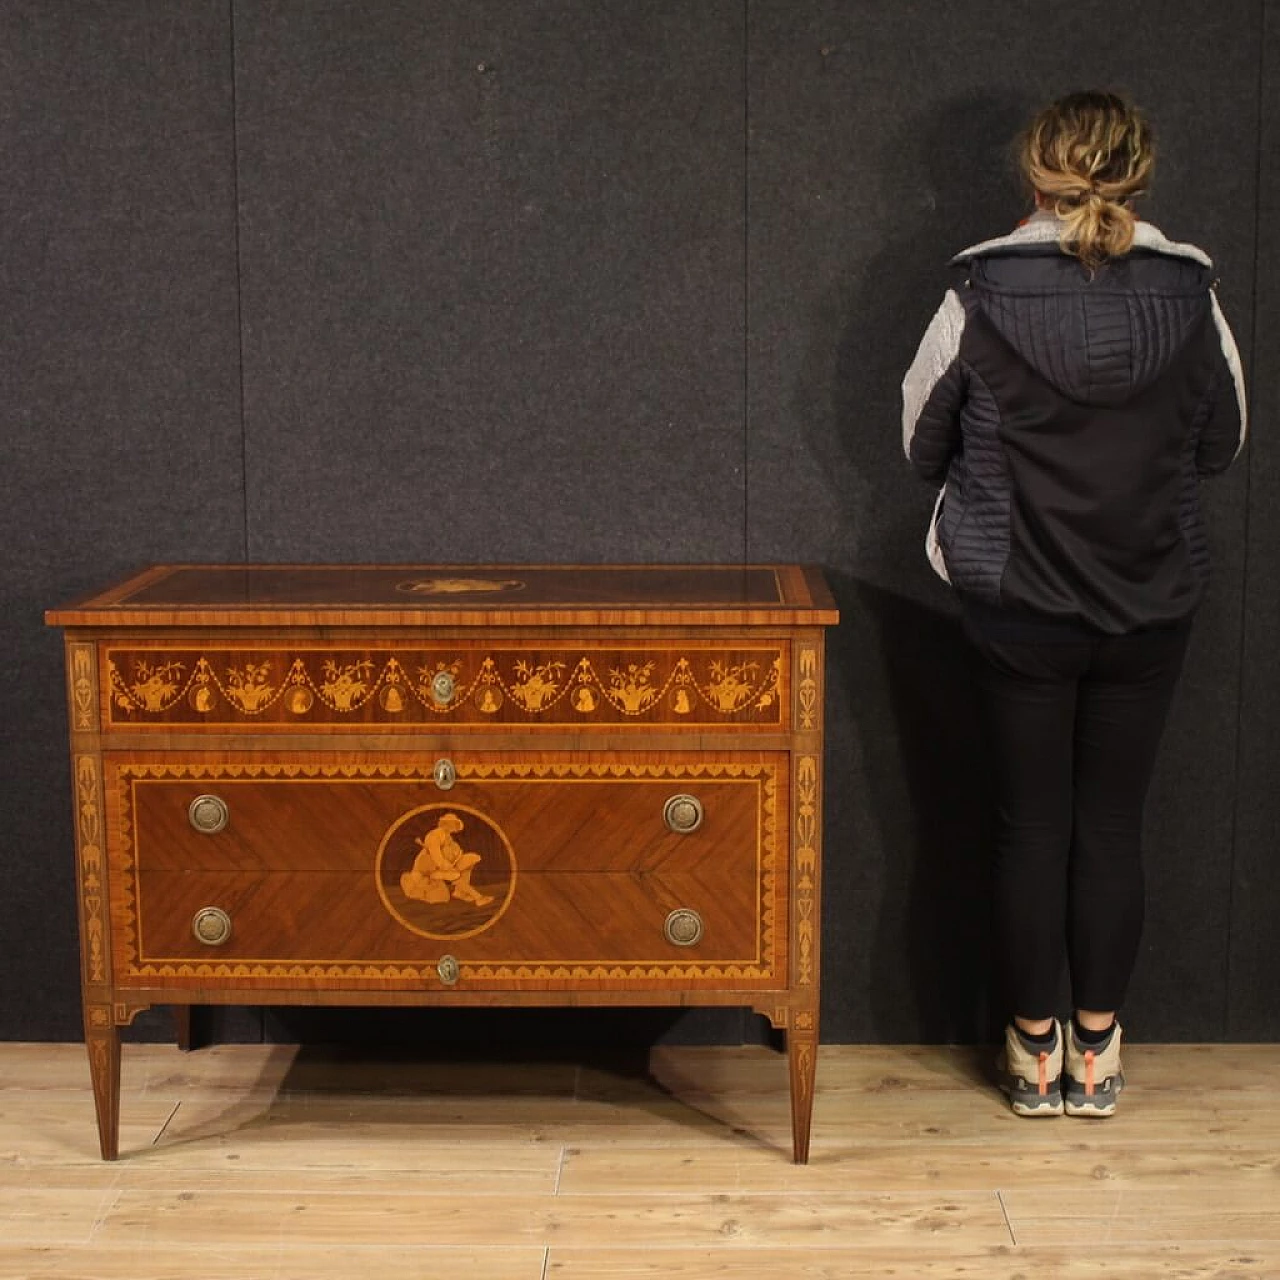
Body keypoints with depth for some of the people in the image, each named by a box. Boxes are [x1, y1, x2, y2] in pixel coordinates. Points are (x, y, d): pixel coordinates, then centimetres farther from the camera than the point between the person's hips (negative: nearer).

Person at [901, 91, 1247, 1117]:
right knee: (1115, 826, 11)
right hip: (1154, 603, 1)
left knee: (1031, 825, 9)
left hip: (1019, 602, -1)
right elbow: (1224, 443, 7)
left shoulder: (980, 298, -11)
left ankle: (1035, 1050, 20)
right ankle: (1096, 1052, 20)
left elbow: (922, 440, 2)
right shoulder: (1191, 296, -7)